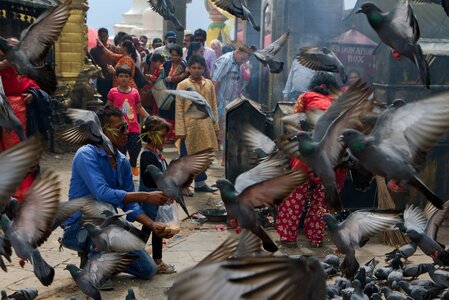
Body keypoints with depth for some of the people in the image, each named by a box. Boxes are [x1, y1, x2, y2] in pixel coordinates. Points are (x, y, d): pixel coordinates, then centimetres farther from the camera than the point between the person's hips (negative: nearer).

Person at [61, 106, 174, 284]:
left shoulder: (123, 162, 3)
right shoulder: (86, 155, -18)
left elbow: (130, 205, 5)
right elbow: (103, 194, -32)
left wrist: (153, 225, -11)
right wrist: (146, 196, -30)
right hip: (79, 228, -6)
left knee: (148, 269, 2)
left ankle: (96, 253, 20)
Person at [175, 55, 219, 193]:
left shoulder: (209, 84, 6)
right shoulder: (183, 85, -5)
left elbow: (213, 106, 10)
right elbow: (179, 109, -6)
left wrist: (215, 126, 8)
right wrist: (180, 130, -11)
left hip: (205, 125, 4)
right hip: (189, 126, -4)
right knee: (186, 156, 3)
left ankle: (200, 183, 24)